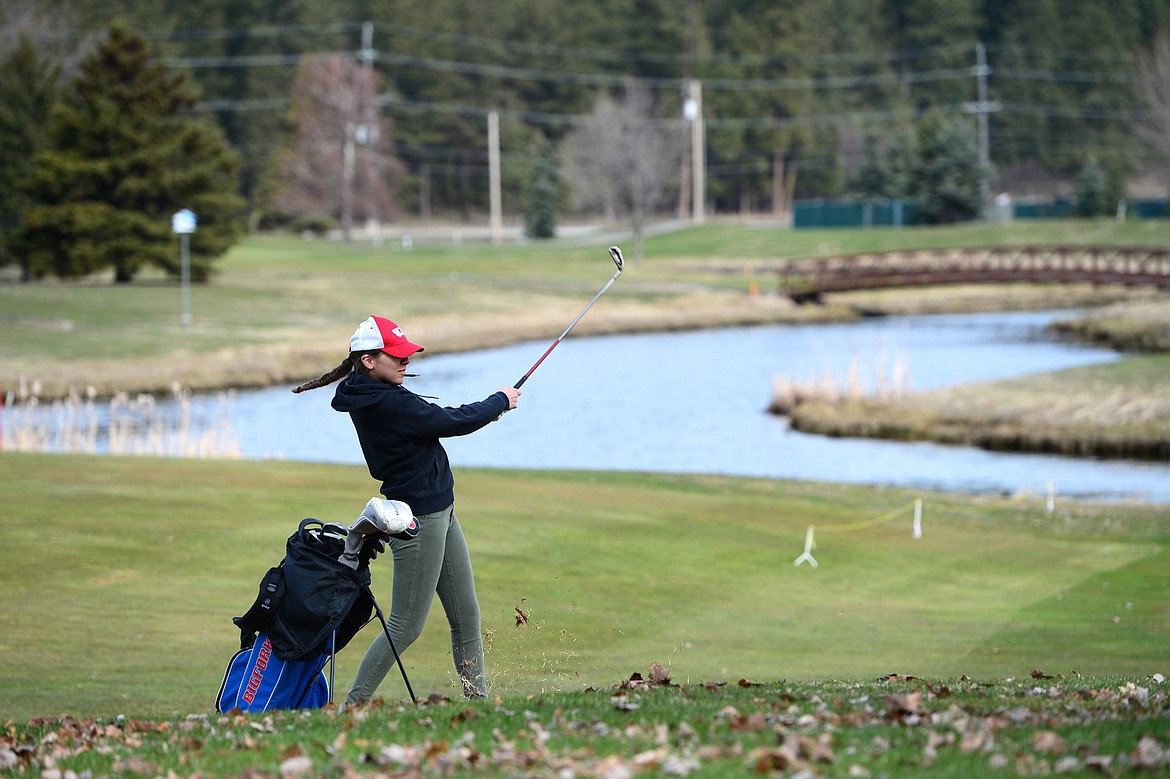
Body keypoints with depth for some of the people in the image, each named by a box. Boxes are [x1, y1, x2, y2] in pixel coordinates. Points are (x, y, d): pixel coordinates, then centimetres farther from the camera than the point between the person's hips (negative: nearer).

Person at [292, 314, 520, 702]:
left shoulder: (373, 396, 7)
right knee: (406, 626, -4)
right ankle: (354, 706, 3)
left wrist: (488, 408, 3)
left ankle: (478, 698, 19)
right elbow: (451, 422, -19)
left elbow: (432, 420, 16)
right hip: (418, 520, -10)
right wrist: (499, 401, -2)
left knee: (466, 616, 13)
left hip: (440, 513, 10)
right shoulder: (386, 403, -23)